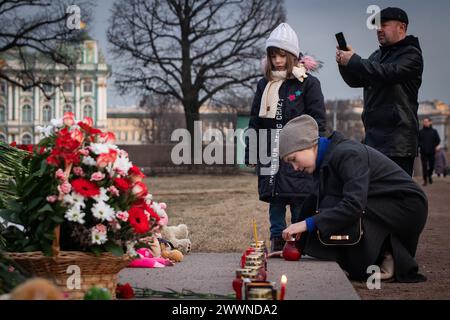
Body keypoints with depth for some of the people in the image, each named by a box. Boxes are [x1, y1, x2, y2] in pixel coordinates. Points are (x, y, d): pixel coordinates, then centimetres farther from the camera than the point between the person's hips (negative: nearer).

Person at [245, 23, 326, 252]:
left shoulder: (308, 84, -2)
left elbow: (317, 121, -3)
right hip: (270, 153, 4)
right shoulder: (265, 85, 12)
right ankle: (276, 241, 14)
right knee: (275, 200, 7)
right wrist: (251, 153, 12)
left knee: (299, 202, -2)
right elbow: (254, 121, 16)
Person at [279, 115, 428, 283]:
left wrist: (308, 223, -33)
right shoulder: (326, 159, 6)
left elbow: (354, 205, -34)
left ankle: (385, 259, -7)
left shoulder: (348, 154, -22)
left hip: (407, 205, -9)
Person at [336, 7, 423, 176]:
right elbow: (356, 81, 21)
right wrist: (344, 64, 0)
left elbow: (389, 73, -20)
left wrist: (353, 61, -15)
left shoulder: (411, 54, -3)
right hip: (374, 137, 8)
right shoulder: (377, 55, 23)